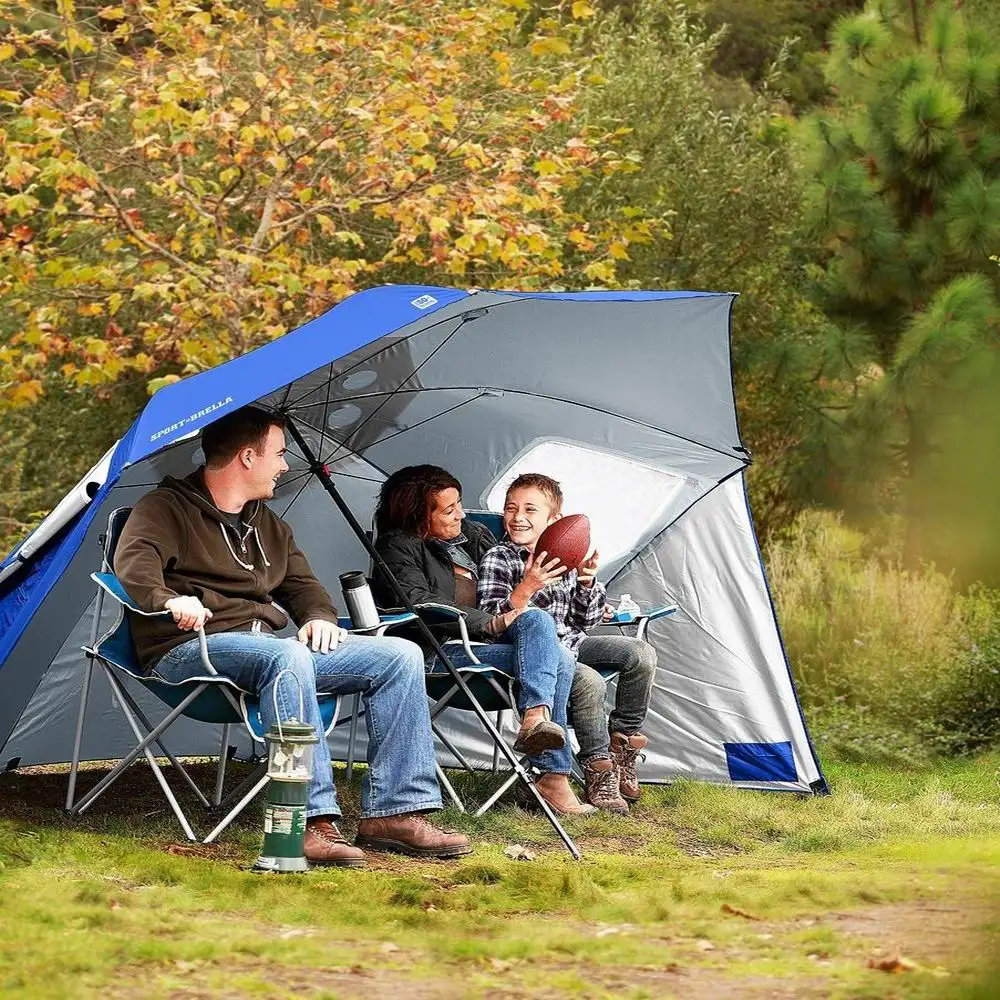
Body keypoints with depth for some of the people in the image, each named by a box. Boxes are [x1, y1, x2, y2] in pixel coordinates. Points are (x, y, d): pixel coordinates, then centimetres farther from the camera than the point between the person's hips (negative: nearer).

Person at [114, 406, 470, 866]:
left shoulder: (269, 526, 25)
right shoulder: (166, 508, 0)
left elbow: (302, 584, 30)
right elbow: (134, 560, -19)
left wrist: (319, 617, 5)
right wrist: (168, 599, -41)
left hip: (267, 646, 8)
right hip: (191, 650, -8)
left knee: (400, 655, -6)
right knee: (288, 657, -41)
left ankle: (394, 812, -13)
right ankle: (311, 823, -45)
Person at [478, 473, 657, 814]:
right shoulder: (498, 559, -9)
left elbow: (583, 623, 10)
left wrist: (586, 584, -9)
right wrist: (527, 587, -30)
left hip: (569, 645, 7)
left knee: (641, 654, -4)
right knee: (589, 682, -31)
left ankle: (621, 742, 6)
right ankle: (598, 770, -14)